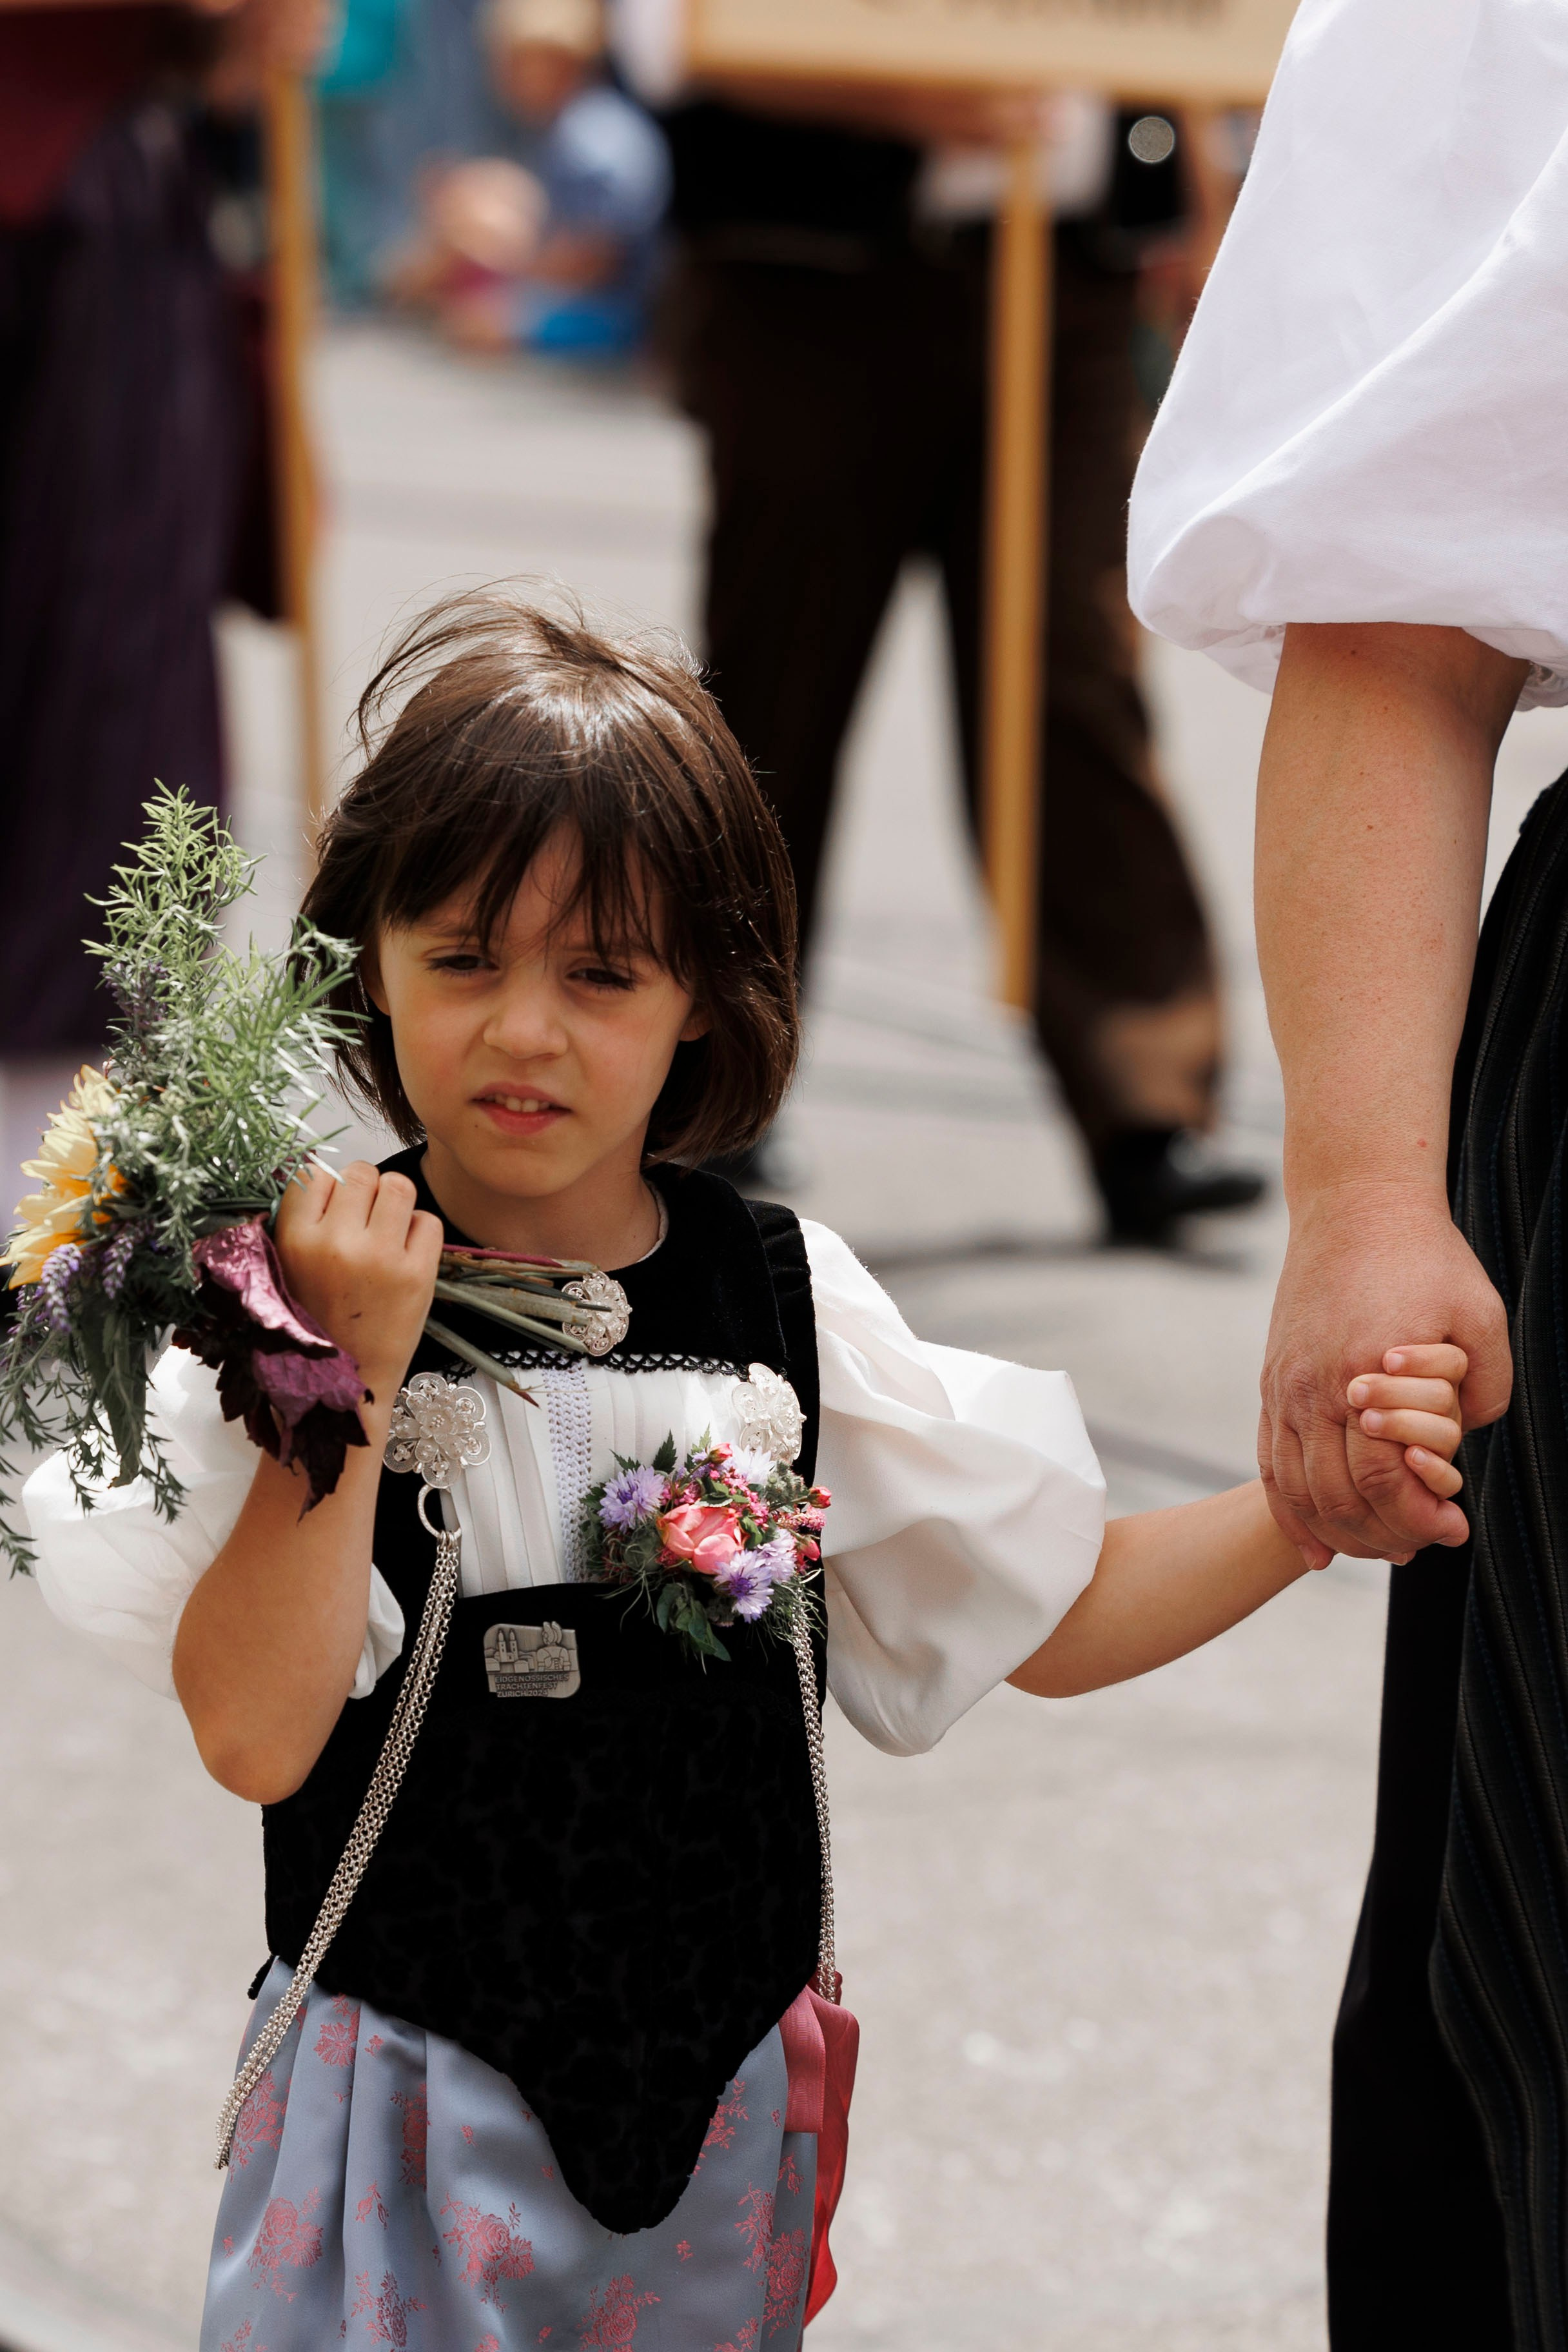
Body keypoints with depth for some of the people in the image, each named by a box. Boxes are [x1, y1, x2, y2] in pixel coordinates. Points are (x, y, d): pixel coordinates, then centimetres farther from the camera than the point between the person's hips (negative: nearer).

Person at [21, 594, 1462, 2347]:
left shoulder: (783, 1300, 1)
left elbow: (1055, 1618, 8)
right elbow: (255, 1736, -18)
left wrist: (1306, 1503, -7)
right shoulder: (296, 1301, -9)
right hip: (413, 2108, -3)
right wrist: (351, 1379, -23)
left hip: (720, 2101, 3)